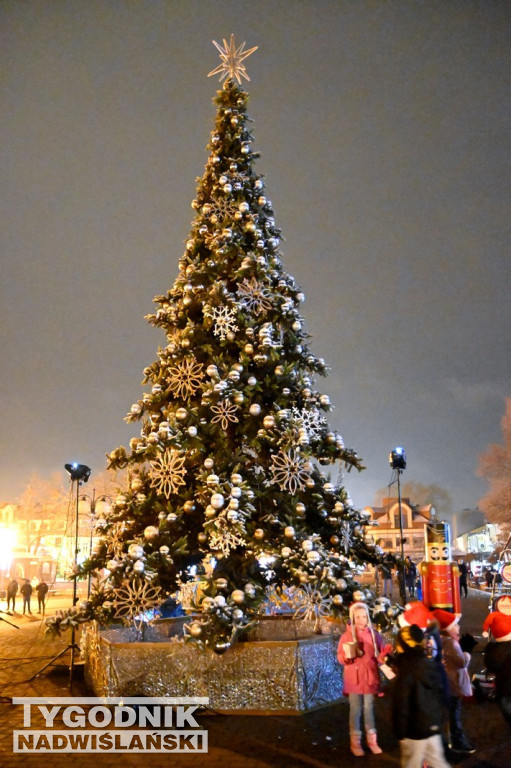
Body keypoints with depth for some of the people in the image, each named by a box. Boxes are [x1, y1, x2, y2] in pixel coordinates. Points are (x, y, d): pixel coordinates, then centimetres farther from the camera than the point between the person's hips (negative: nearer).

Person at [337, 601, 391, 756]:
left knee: (369, 709, 11)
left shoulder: (374, 634, 0)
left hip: (371, 678, 2)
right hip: (354, 679, -2)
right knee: (355, 710, 5)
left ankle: (372, 740, 23)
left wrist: (386, 653, -19)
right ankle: (355, 742, 15)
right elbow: (340, 657, -7)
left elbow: (380, 656, 2)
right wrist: (347, 656, -28)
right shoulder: (347, 635, -5)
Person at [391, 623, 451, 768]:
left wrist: (400, 732, -9)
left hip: (415, 729, -7)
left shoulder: (405, 672, -20)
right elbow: (442, 695, 10)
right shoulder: (431, 665, 1)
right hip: (434, 725, 7)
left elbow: (401, 706, -18)